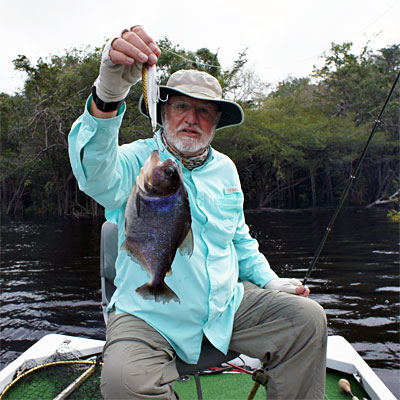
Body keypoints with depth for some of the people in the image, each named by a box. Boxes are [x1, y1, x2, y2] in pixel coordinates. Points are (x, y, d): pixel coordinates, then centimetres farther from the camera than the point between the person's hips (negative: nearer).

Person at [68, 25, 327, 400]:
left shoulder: (225, 169, 10)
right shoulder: (137, 161, -8)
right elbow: (96, 173, -33)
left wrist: (270, 282, 7)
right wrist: (108, 94, -50)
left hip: (227, 306, 5)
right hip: (149, 317, -3)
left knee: (307, 317, -10)